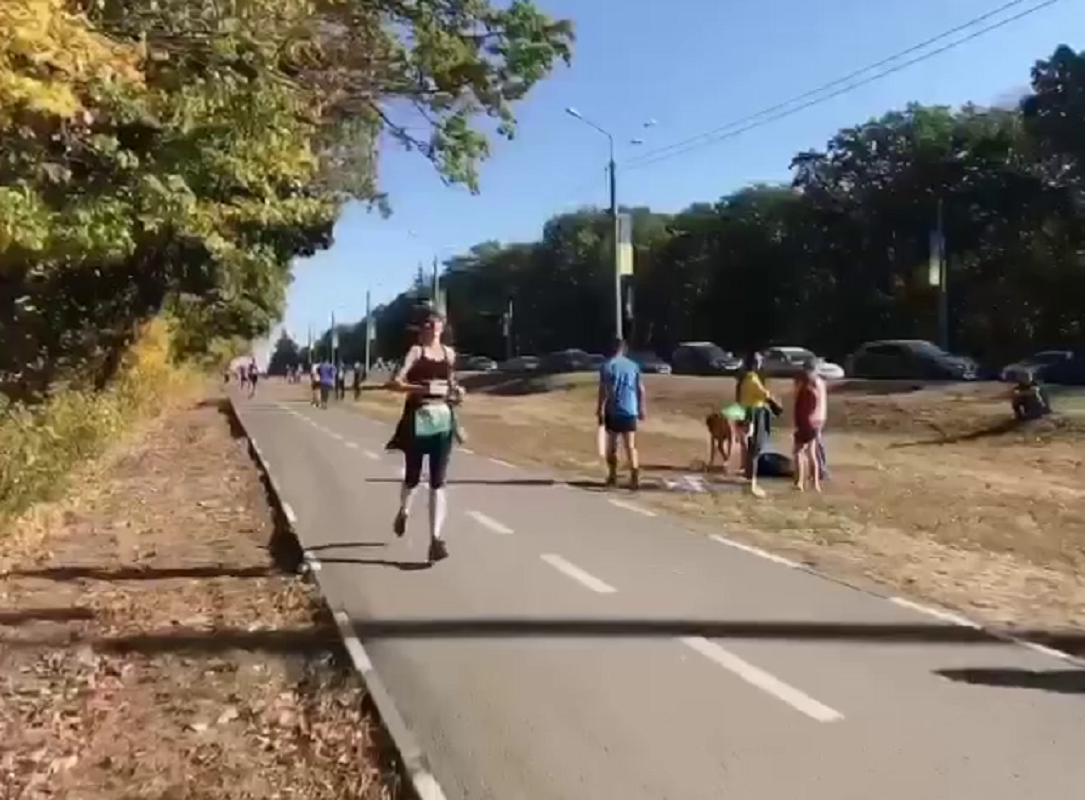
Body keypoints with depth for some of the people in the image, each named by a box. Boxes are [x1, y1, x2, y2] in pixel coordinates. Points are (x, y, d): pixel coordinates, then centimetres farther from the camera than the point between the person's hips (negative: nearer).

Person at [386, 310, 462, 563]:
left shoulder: (449, 353, 11)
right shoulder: (415, 351, -3)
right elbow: (396, 382, -14)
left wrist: (456, 391, 5)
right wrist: (424, 388, -25)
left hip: (443, 420, 3)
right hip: (418, 419, -3)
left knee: (438, 481, -4)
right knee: (413, 476, 10)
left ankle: (436, 538, -7)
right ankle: (403, 511, 43)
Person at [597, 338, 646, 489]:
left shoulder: (607, 365, -3)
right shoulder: (633, 365, 8)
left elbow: (603, 390, -9)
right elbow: (641, 389, 8)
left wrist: (600, 409, -4)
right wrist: (641, 408, 16)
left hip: (612, 411, -2)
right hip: (630, 410, 2)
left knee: (611, 444, 12)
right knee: (631, 445, 2)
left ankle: (612, 476, 18)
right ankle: (635, 478, -9)